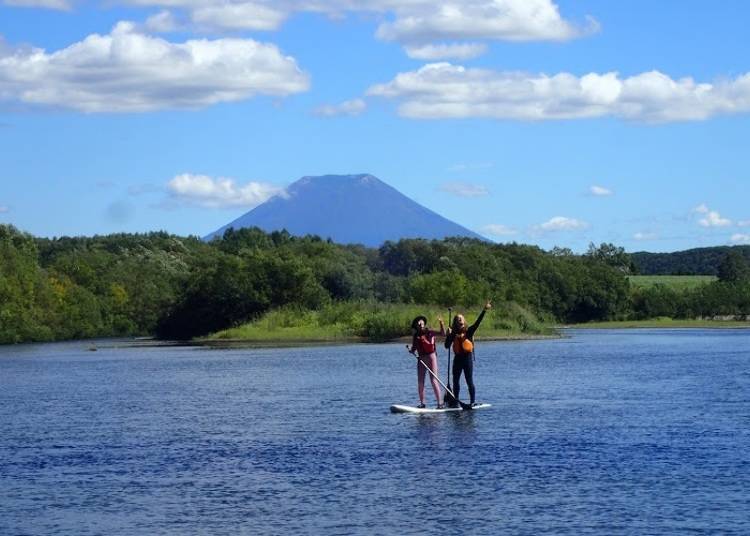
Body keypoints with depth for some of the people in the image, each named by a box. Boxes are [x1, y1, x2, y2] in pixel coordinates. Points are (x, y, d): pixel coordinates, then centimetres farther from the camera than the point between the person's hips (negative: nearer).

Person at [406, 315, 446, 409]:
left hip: (431, 356, -5)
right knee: (420, 382, 3)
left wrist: (441, 323, -23)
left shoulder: (430, 332, -2)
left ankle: (440, 403, -9)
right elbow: (413, 349, 13)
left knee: (434, 380, -10)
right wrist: (410, 349, -8)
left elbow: (443, 334, -12)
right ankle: (422, 403, 12)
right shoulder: (416, 336, 10)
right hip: (421, 359, 5)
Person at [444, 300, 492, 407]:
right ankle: (455, 401, 16)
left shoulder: (469, 331, -2)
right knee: (455, 381, 8)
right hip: (457, 358, 4)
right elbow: (447, 346, 2)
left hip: (467, 358, -4)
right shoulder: (453, 334, 7)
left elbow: (477, 323, -13)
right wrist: (449, 335, -10)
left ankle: (473, 401, 2)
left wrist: (484, 311, -23)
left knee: (469, 381, -3)